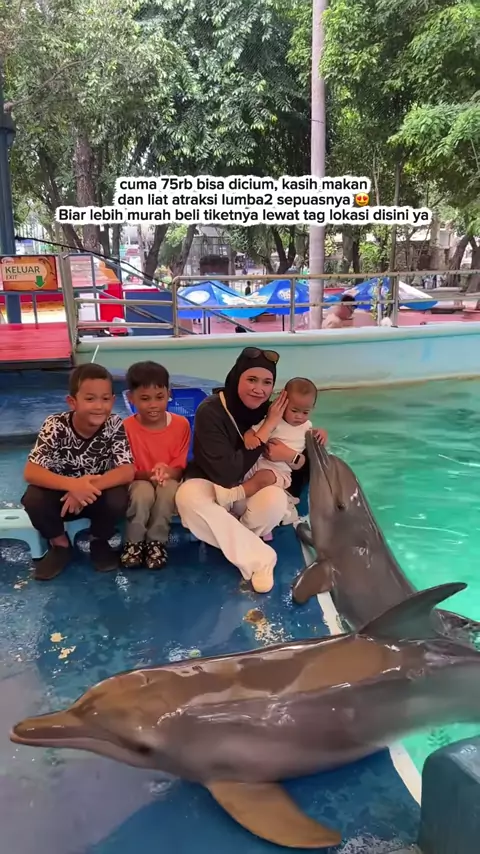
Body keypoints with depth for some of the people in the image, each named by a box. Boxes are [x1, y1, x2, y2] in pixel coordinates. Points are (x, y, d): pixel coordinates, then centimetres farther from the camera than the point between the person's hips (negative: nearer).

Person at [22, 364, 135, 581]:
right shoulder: (55, 426, -21)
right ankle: (60, 544, 0)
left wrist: (88, 488, -39)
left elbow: (127, 472, -25)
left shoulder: (115, 426, -18)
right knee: (33, 498, -30)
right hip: (62, 494, 0)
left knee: (118, 498, -31)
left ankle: (99, 541, 2)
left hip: (99, 495, 0)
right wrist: (72, 485, -44)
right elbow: (30, 472, -28)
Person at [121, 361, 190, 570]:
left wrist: (167, 472, -31)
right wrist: (149, 474, -31)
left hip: (168, 481, 1)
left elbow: (179, 469, -7)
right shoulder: (126, 427, -12)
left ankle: (156, 541, -15)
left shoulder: (180, 424, -9)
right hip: (137, 483, -1)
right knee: (143, 491, -35)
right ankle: (133, 542, -13)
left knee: (169, 488, -34)